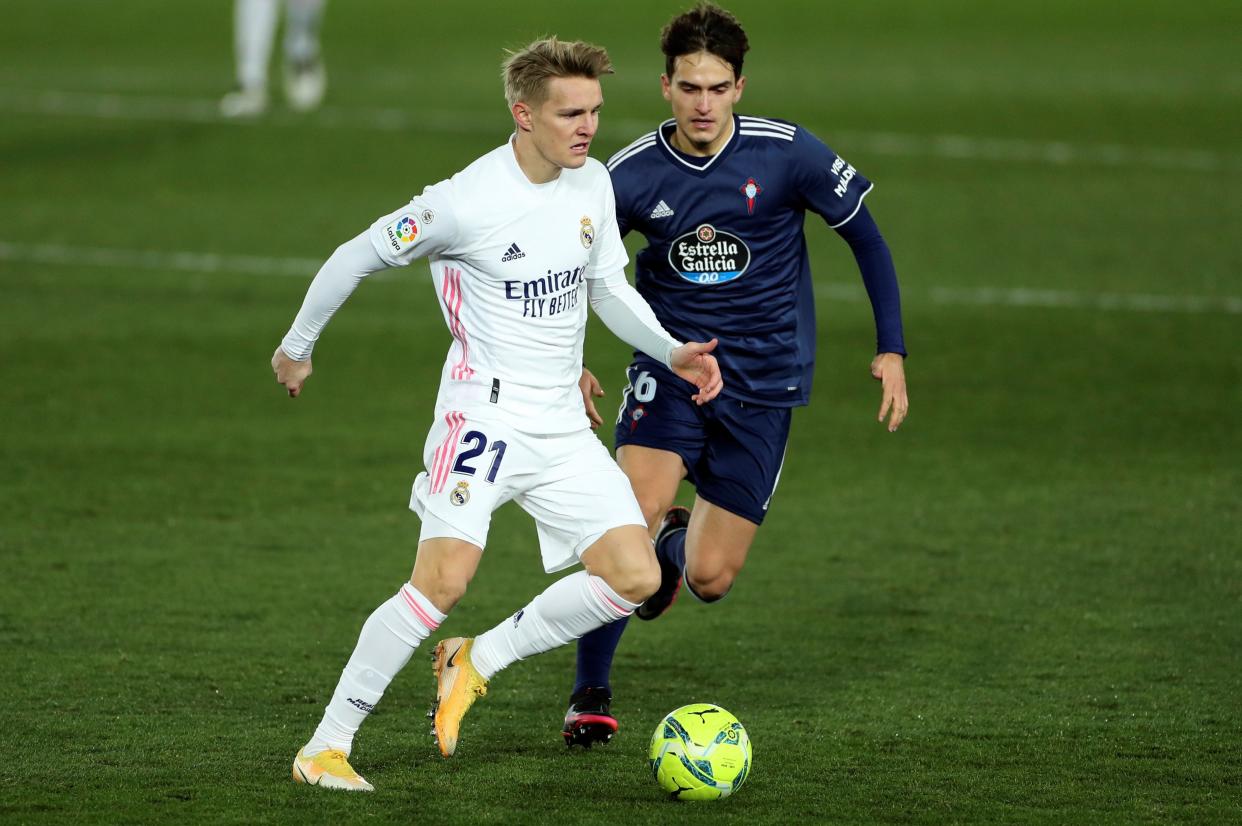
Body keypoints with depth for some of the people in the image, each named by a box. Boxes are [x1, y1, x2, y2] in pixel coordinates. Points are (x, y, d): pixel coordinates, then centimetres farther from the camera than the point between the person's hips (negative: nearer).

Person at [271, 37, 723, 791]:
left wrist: (672, 352, 2)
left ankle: (478, 661, 10)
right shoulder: (466, 203, -16)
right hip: (486, 410, -7)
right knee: (445, 580, -22)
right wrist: (298, 347, 7)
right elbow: (357, 257, -4)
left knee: (636, 577, -5)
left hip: (563, 425, 7)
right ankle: (326, 745, -11)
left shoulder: (593, 183, 4)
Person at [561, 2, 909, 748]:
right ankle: (591, 694, -7)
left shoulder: (787, 153, -11)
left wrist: (892, 351, -1)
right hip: (670, 365, 0)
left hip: (762, 382, 0)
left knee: (710, 581, -3)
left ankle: (680, 543, 37)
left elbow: (865, 236, 2)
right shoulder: (632, 174, -8)